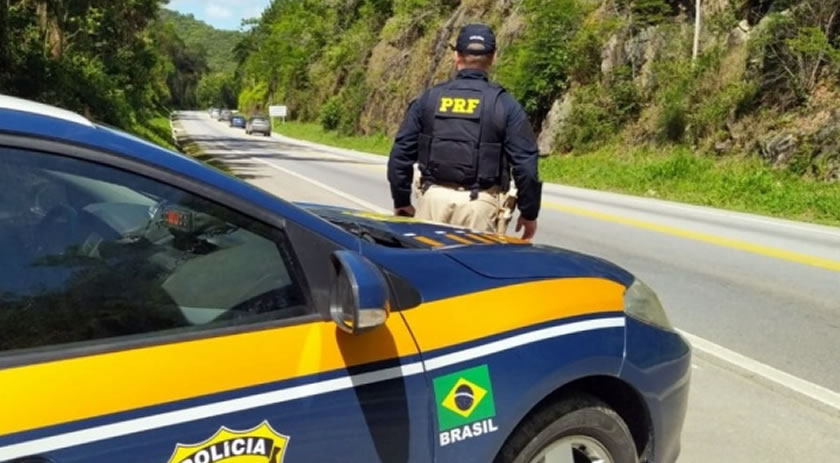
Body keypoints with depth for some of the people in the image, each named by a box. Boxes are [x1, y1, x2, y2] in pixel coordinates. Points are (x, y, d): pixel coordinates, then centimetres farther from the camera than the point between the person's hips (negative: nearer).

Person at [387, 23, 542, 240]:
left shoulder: (428, 99, 6)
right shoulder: (506, 105, -1)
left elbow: (401, 153, 7)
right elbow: (525, 163, -4)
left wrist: (402, 201, 17)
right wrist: (529, 212, 7)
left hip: (434, 197, 2)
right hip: (480, 203, -2)